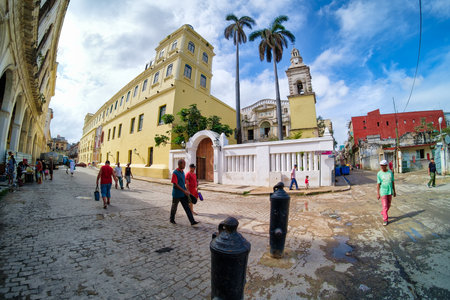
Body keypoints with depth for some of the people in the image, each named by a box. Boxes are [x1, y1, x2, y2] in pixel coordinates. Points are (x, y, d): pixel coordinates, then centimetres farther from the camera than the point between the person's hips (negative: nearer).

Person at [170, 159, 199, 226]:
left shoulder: (182, 172, 8)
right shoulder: (175, 173, -16)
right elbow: (175, 184, -22)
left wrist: (186, 190, 15)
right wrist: (184, 191, -25)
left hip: (183, 194, 7)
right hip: (176, 194, -6)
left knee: (187, 207, 3)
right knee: (174, 207, 13)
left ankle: (192, 221, 3)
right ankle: (172, 219, 34)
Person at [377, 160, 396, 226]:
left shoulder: (390, 172, 1)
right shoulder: (379, 174, -8)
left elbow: (392, 182, 8)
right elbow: (378, 184, -7)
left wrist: (394, 191, 8)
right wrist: (378, 194, -8)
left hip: (390, 191, 4)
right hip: (383, 192, -4)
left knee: (388, 205, 14)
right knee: (385, 206, -4)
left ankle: (383, 213, 38)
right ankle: (385, 220, 4)